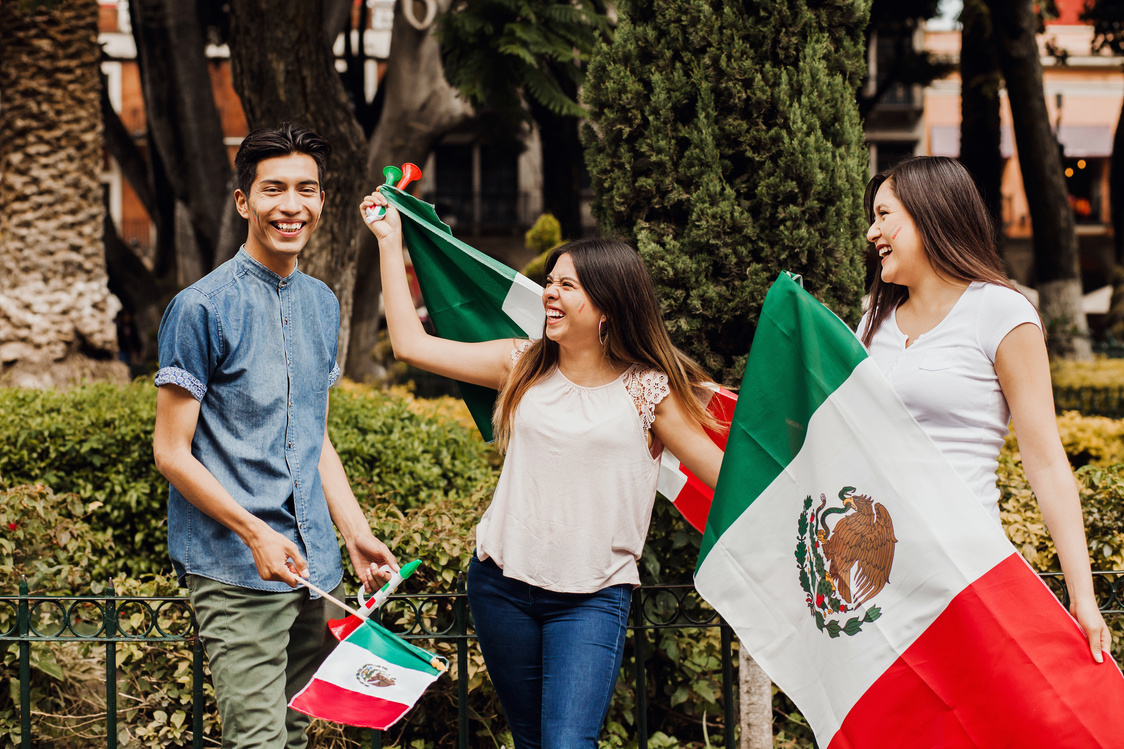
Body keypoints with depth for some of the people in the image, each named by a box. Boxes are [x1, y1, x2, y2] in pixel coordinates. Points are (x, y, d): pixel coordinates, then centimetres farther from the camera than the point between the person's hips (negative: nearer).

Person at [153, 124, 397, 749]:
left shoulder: (323, 304, 13)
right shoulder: (203, 308, -9)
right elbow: (172, 451, -9)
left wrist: (357, 534, 10)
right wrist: (256, 533, -18)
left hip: (316, 567, 7)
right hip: (236, 572, -7)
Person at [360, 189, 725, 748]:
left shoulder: (648, 390, -3)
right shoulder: (523, 366, 6)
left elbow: (726, 475, -2)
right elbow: (412, 345, 8)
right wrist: (390, 241, 10)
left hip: (593, 597, -4)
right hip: (502, 584, 4)